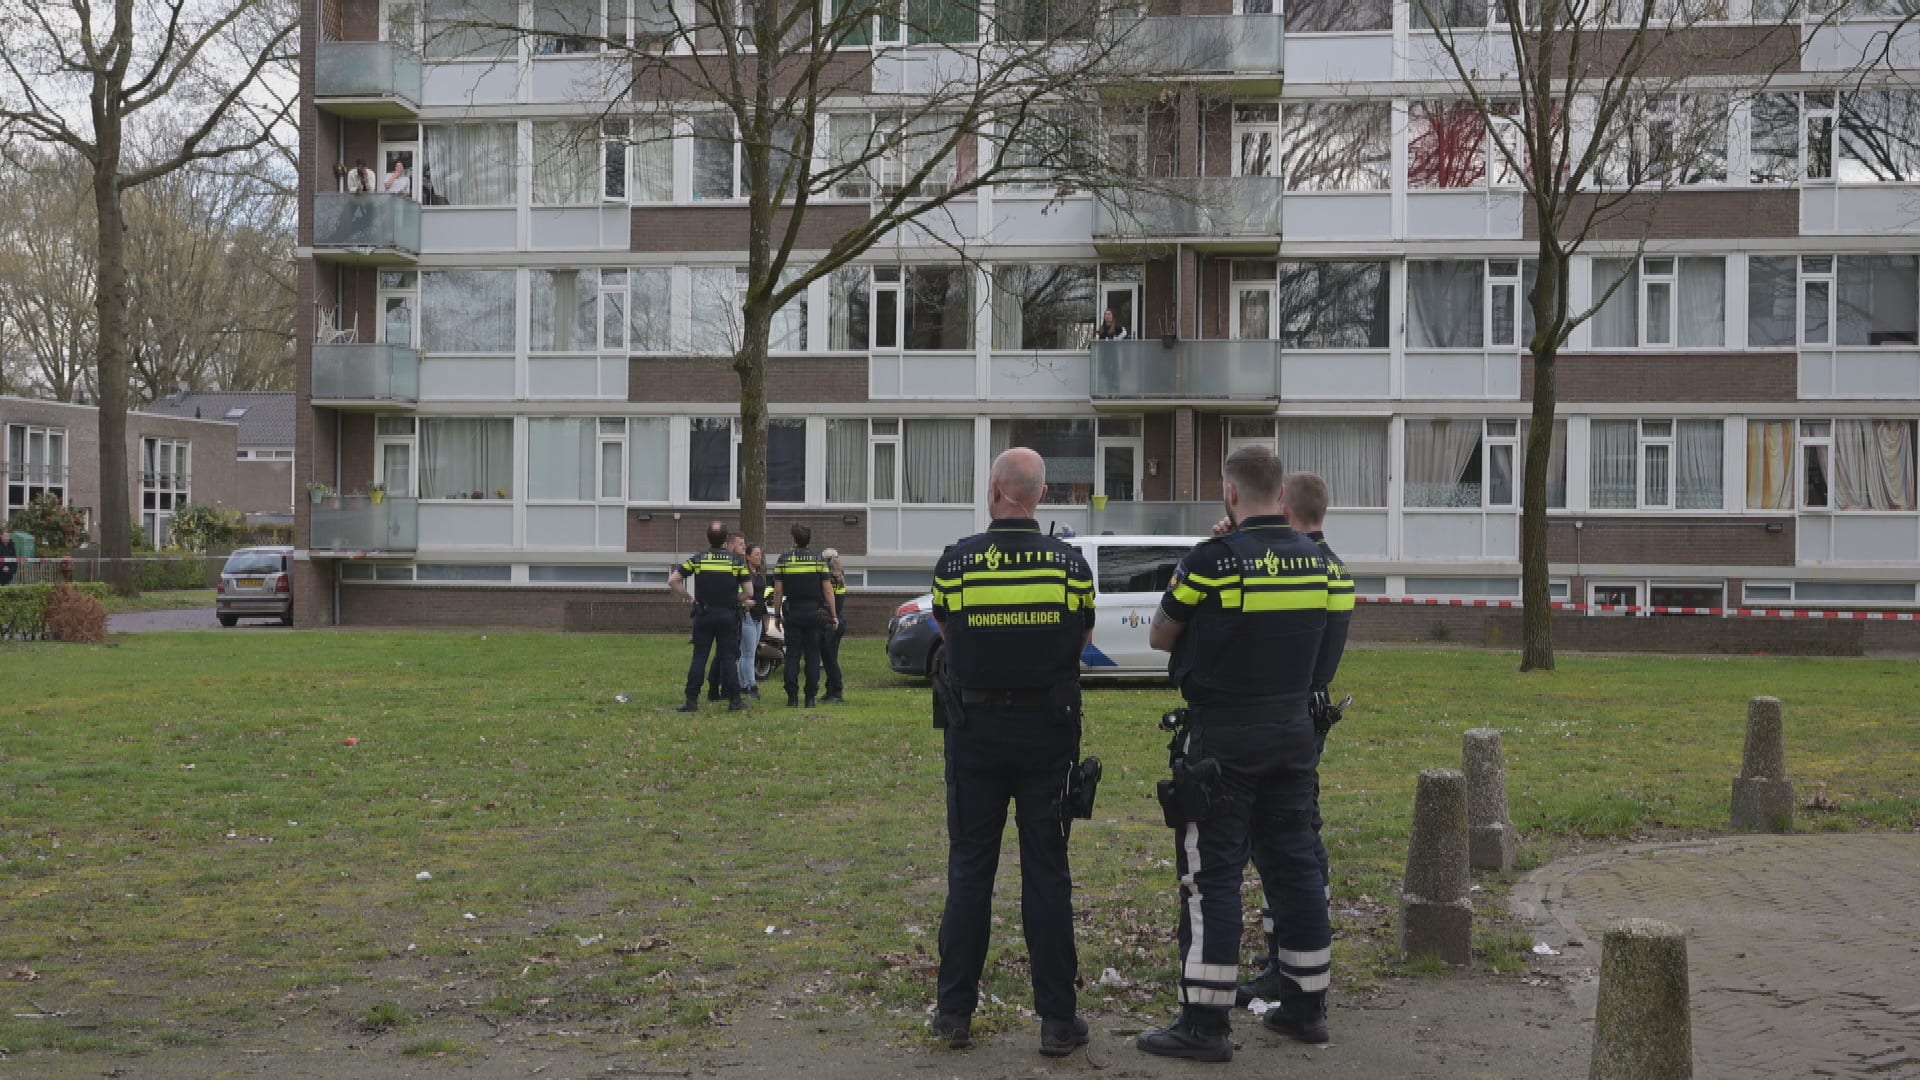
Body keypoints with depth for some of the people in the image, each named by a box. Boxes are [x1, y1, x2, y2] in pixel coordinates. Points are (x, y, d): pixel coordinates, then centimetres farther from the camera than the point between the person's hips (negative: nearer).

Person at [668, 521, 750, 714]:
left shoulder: (697, 559, 1)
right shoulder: (737, 561, -1)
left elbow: (672, 580, -3)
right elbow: (748, 591, -2)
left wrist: (688, 597, 7)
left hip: (703, 614, 1)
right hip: (728, 615, -1)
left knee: (699, 658, 3)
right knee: (729, 658, 3)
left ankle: (692, 701, 0)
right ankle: (734, 700, 3)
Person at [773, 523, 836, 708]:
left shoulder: (783, 560, -1)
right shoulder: (819, 561, -1)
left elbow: (778, 591, -3)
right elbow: (827, 590, -3)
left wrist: (777, 614, 6)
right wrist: (833, 615, 2)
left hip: (793, 613, 0)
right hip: (814, 613, 0)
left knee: (792, 656, 3)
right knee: (813, 656, 4)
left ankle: (792, 698, -2)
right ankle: (810, 698, 2)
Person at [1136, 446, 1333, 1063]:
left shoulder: (1212, 560, -14)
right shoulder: (1315, 561, 3)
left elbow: (1160, 638, -1)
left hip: (1223, 737, -6)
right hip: (1293, 732, 6)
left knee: (1212, 875, -2)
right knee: (1295, 865, 14)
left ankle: (1206, 1023, 0)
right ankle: (1306, 1006, 22)